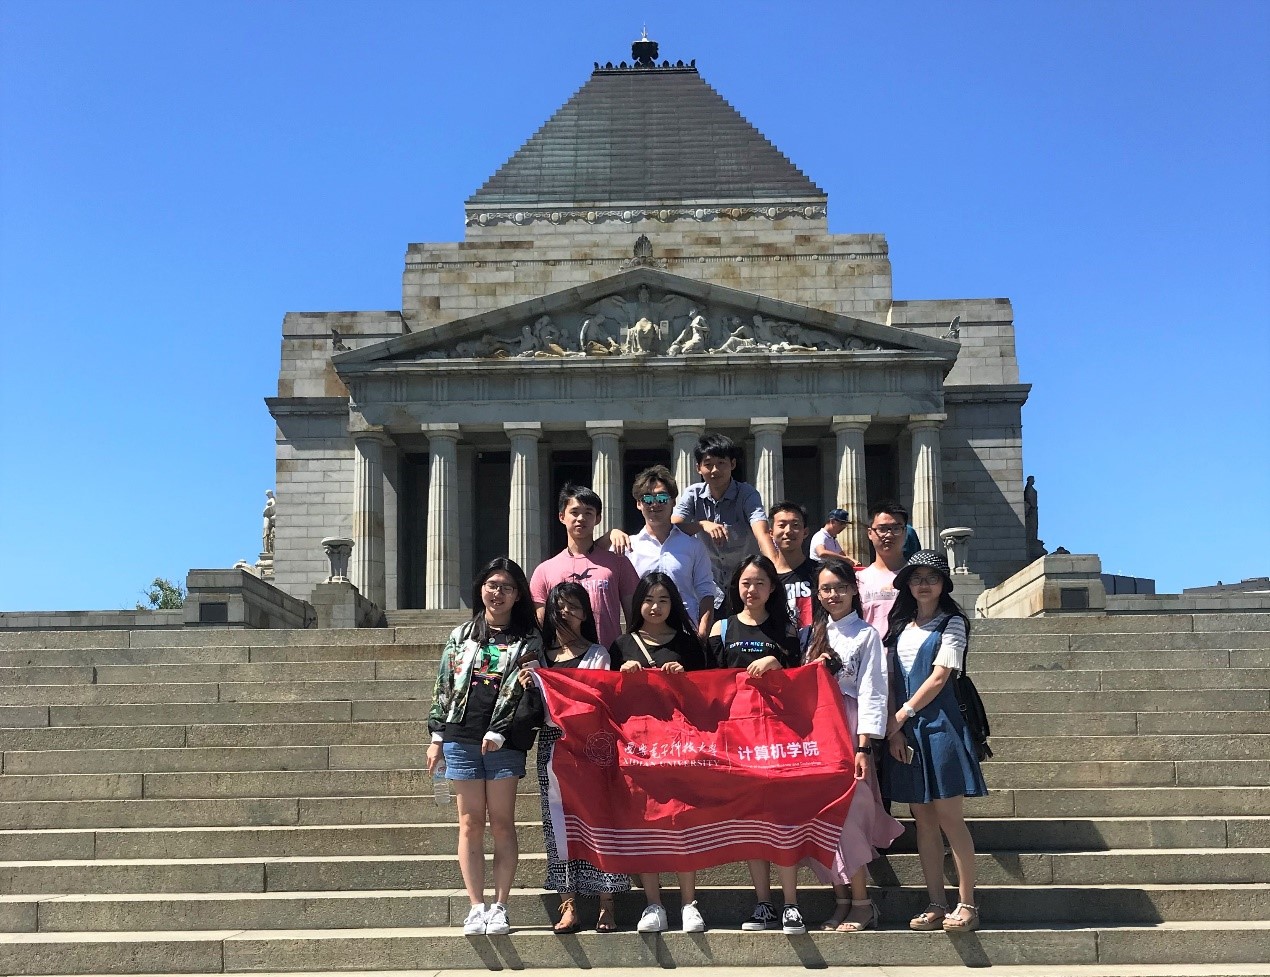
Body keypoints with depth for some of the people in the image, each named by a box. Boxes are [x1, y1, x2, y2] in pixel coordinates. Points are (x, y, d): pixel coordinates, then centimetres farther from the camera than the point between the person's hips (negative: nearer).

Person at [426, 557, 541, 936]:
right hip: (461, 739, 2)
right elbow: (443, 687, 13)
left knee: (502, 824, 0)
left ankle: (499, 908, 5)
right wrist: (437, 736, 7)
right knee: (470, 823, 3)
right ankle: (476, 908, 6)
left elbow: (524, 692, -4)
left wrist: (498, 733, -13)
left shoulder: (529, 641, 5)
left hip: (504, 742, -2)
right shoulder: (461, 635, 13)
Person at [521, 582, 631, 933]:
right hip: (552, 744, 3)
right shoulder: (540, 656, 14)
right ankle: (568, 906, 4)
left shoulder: (597, 654, 8)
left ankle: (606, 906, -3)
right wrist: (526, 687, -5)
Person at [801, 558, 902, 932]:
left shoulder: (867, 635, -1)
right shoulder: (815, 635, 17)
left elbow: (871, 693, -8)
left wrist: (863, 746, -14)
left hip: (848, 728, -6)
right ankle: (841, 901, 11)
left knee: (847, 812, -11)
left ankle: (861, 904, -2)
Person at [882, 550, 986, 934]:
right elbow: (891, 682, 9)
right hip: (902, 731, 5)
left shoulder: (951, 623, 1)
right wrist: (893, 729, -2)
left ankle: (966, 903, 1)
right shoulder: (900, 626, 15)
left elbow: (939, 677, -8)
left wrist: (901, 717, -9)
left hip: (939, 726, -5)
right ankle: (936, 904, 11)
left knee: (949, 818, -5)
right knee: (923, 821, 6)